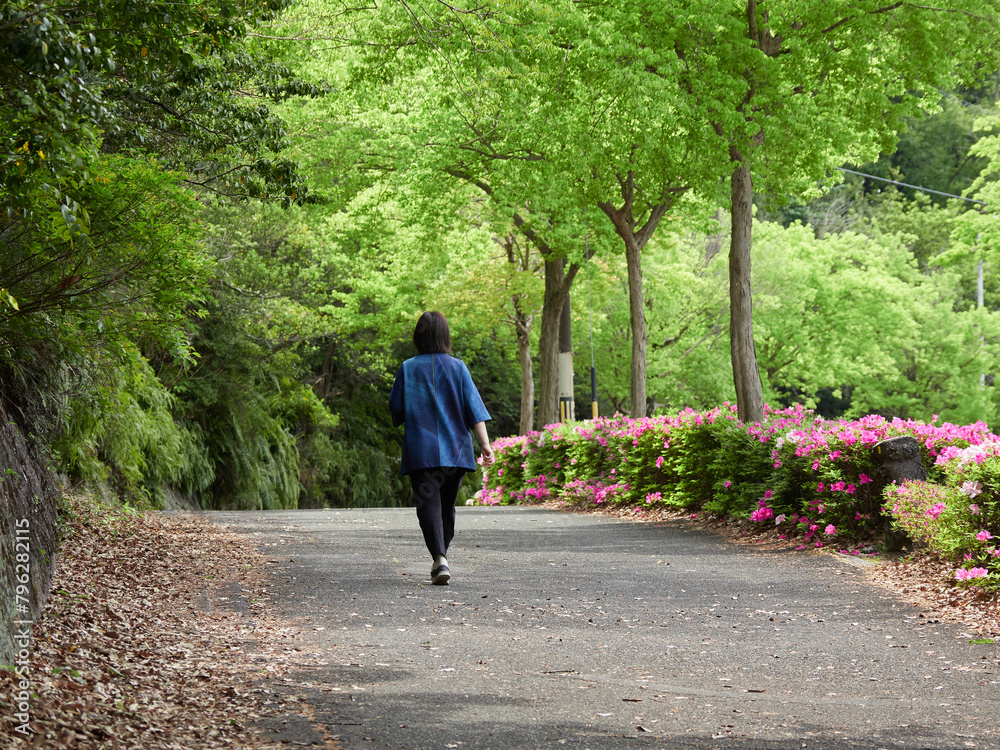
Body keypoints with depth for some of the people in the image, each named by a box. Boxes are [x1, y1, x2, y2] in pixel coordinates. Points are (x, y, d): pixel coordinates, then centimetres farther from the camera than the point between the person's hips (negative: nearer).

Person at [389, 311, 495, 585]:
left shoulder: (408, 368, -3)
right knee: (447, 505, 18)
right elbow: (474, 407, -4)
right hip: (456, 449, 2)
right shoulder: (457, 367, 0)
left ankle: (440, 559, -25)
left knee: (429, 505, -6)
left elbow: (396, 409, 4)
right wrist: (486, 444, -6)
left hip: (421, 451, -2)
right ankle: (440, 560, 27)